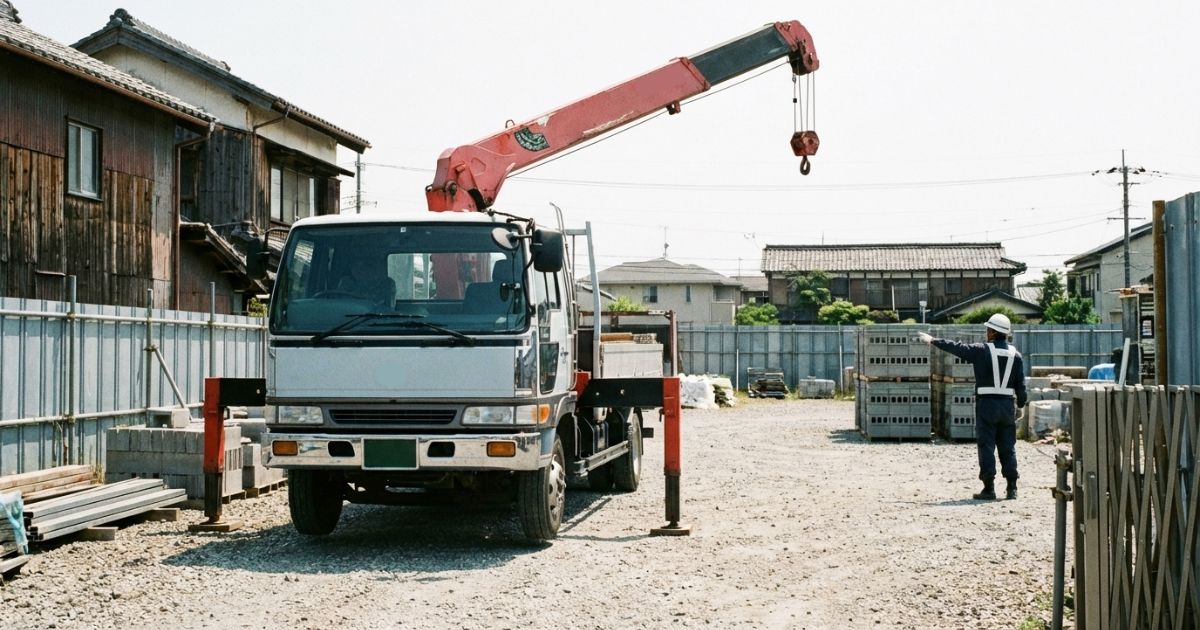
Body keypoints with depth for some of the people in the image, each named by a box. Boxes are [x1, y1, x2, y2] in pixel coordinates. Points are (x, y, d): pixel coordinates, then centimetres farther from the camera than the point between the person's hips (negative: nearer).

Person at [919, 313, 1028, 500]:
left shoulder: (981, 351, -6)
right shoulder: (1015, 355, 4)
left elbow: (956, 347, 2)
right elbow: (1021, 384, 4)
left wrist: (933, 341, 14)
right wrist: (1021, 403, 16)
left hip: (987, 403, -4)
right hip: (1007, 404, 4)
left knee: (986, 446, 0)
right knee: (1008, 447, 10)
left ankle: (989, 488, -2)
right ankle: (1011, 488, 8)